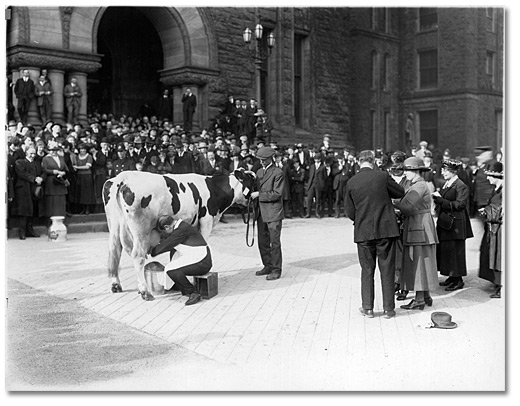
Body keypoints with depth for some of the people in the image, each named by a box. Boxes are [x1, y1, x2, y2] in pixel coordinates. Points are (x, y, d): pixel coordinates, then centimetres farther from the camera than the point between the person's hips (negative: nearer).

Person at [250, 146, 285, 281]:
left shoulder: (278, 173, -8)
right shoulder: (259, 172, 16)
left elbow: (277, 194, -15)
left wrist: (259, 194, -15)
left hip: (273, 212, -7)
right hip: (262, 212, 7)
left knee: (274, 242, -2)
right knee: (262, 242, 12)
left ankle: (276, 270, 6)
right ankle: (268, 266, 25)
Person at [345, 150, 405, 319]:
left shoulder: (351, 182, -3)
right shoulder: (383, 176, -7)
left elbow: (350, 213, 2)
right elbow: (401, 193, 7)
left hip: (363, 232, 1)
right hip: (386, 229, -1)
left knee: (367, 270, 13)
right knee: (387, 270, 8)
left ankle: (368, 308, 16)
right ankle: (388, 308, 14)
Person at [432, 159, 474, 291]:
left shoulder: (461, 186, -11)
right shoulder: (446, 185, 14)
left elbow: (460, 204, -19)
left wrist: (441, 200, -19)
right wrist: (437, 198, 0)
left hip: (455, 224, -9)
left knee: (455, 250, -3)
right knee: (444, 249, 11)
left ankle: (458, 280, 6)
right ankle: (452, 277, 21)